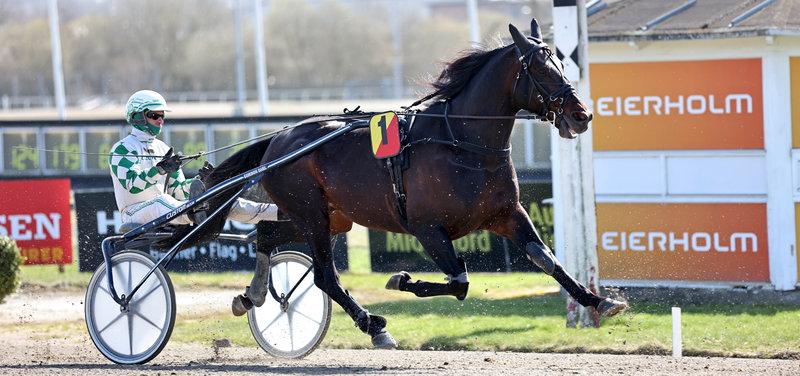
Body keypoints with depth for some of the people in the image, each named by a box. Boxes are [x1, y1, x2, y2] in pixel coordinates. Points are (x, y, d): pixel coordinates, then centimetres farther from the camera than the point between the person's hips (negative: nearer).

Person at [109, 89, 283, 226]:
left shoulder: (162, 148, 21)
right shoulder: (122, 149, -3)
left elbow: (177, 191, 17)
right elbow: (131, 185, -21)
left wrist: (199, 179, -2)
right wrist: (160, 169, -35)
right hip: (137, 214, -7)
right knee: (161, 201, -41)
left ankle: (276, 212, -21)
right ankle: (195, 216, -74)